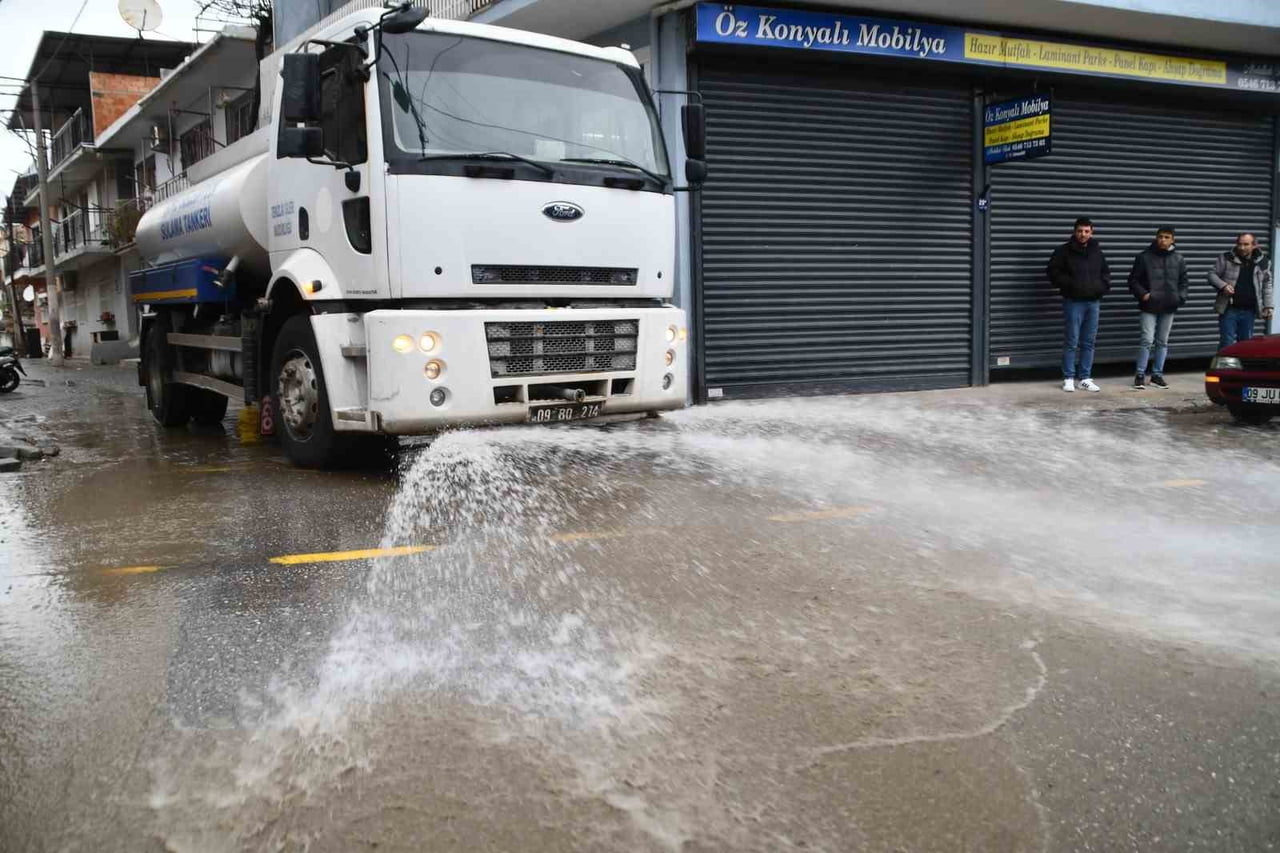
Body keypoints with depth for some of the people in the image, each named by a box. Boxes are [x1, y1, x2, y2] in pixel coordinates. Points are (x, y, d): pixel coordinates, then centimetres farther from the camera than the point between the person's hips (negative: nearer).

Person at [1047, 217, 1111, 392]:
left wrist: (1103, 285, 3)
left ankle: (1085, 378, 12)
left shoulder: (1097, 251, 12)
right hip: (1073, 301, -4)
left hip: (1093, 301, 4)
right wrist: (1069, 284, -14)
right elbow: (1053, 272, -4)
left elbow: (1106, 272, 22)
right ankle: (1068, 378, 4)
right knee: (1071, 342, -4)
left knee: (1089, 342, 6)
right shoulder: (1064, 251, -2)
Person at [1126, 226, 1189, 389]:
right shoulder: (1144, 257, -2)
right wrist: (1142, 294, -14)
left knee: (1163, 342, 9)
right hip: (1149, 307, -4)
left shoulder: (1179, 259, 8)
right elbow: (1133, 279, 1)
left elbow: (1184, 281, 14)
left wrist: (1180, 297, -2)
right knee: (1147, 340, -9)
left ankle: (1157, 375, 17)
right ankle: (1140, 375, 0)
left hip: (1168, 308, 4)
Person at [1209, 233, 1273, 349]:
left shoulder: (1263, 262, 4)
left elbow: (1267, 285, 12)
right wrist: (1223, 285, -19)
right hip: (1229, 309, -3)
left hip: (1249, 311, 3)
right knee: (1226, 344, -5)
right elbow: (1212, 274, 0)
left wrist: (1268, 306, 6)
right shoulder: (1227, 258, -4)